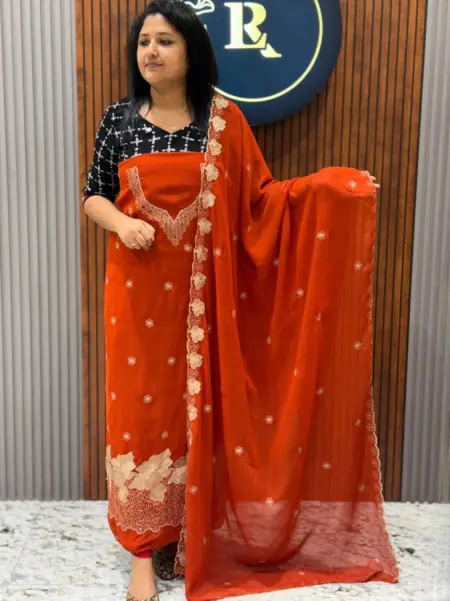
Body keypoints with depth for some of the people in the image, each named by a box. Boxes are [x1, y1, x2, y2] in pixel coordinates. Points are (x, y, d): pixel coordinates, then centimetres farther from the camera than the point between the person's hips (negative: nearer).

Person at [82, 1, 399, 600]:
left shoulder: (223, 120, 1)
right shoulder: (119, 119, 4)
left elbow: (259, 197, 2)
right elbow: (93, 194, 10)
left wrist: (325, 188, -11)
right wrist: (121, 222, -11)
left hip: (203, 292, 0)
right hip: (138, 290, 1)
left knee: (199, 409, 7)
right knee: (140, 409, 4)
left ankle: (193, 532, 28)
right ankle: (144, 548, 19)